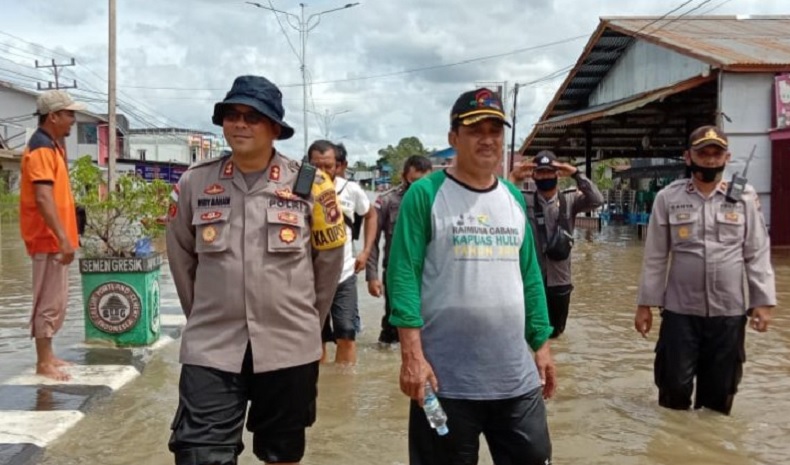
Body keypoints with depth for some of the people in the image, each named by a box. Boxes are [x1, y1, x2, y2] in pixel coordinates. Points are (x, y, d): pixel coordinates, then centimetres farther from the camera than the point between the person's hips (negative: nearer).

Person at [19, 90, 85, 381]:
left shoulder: (51, 146, 15)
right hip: (48, 239, -10)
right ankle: (43, 363, 2)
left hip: (54, 238, 10)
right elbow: (43, 198, -26)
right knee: (49, 301, -5)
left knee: (56, 301, 15)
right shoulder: (41, 149, -16)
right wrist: (63, 238, -29)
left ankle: (48, 356, 24)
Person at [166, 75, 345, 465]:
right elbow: (181, 258, 12)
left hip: (289, 348, 0)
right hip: (210, 348, 1)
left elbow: (329, 260, 7)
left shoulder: (310, 186, -5)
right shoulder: (194, 183, 0)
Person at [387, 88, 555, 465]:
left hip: (516, 376, 5)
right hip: (445, 378, -5)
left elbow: (530, 276, 14)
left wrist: (541, 344, 11)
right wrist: (412, 356, -18)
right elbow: (403, 275, -12)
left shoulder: (514, 198, 11)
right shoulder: (425, 194, -6)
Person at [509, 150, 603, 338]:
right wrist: (513, 179, -21)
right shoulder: (524, 199, -4)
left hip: (559, 280, 2)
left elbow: (596, 200, -16)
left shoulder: (570, 200, -1)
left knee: (555, 331, 17)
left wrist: (576, 174, -20)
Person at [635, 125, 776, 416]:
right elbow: (655, 256, 2)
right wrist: (645, 303, 0)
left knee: (721, 385, 12)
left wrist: (763, 301, -5)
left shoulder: (744, 197, 1)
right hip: (680, 309, -1)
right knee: (675, 382, 5)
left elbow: (757, 253, 3)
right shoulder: (668, 198, -1)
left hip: (729, 311, 1)